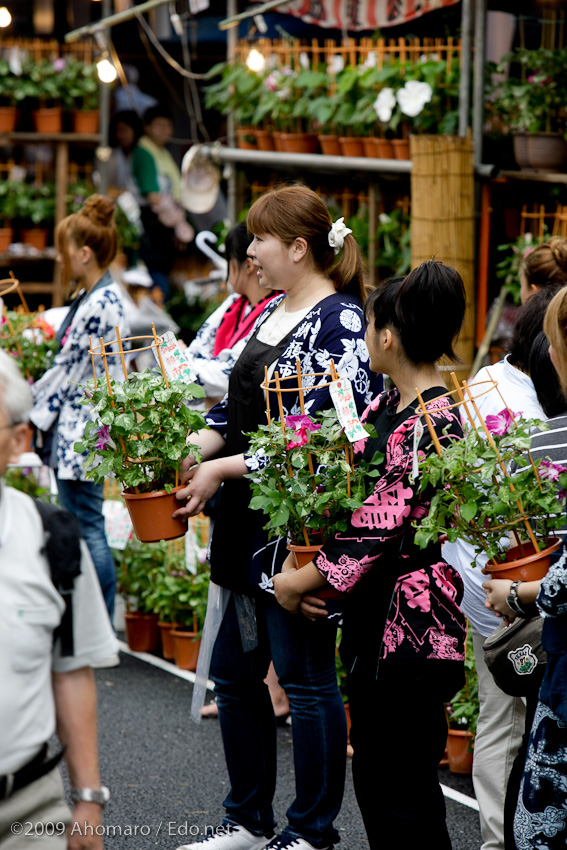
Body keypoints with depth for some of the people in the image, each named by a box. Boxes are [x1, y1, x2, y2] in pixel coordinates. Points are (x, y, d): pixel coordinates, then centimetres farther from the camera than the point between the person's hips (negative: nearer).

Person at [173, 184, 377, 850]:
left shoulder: (339, 321, -13)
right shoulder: (271, 314, 15)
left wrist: (224, 468, -18)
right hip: (246, 526, 9)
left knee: (305, 680, -1)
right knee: (234, 674, 13)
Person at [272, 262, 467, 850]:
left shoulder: (436, 424, -19)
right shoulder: (385, 409, 10)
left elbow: (382, 524, -21)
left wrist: (300, 582, -11)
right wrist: (294, 565, 0)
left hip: (412, 623, -9)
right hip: (371, 623, 9)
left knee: (402, 799, -1)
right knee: (373, 777, 17)